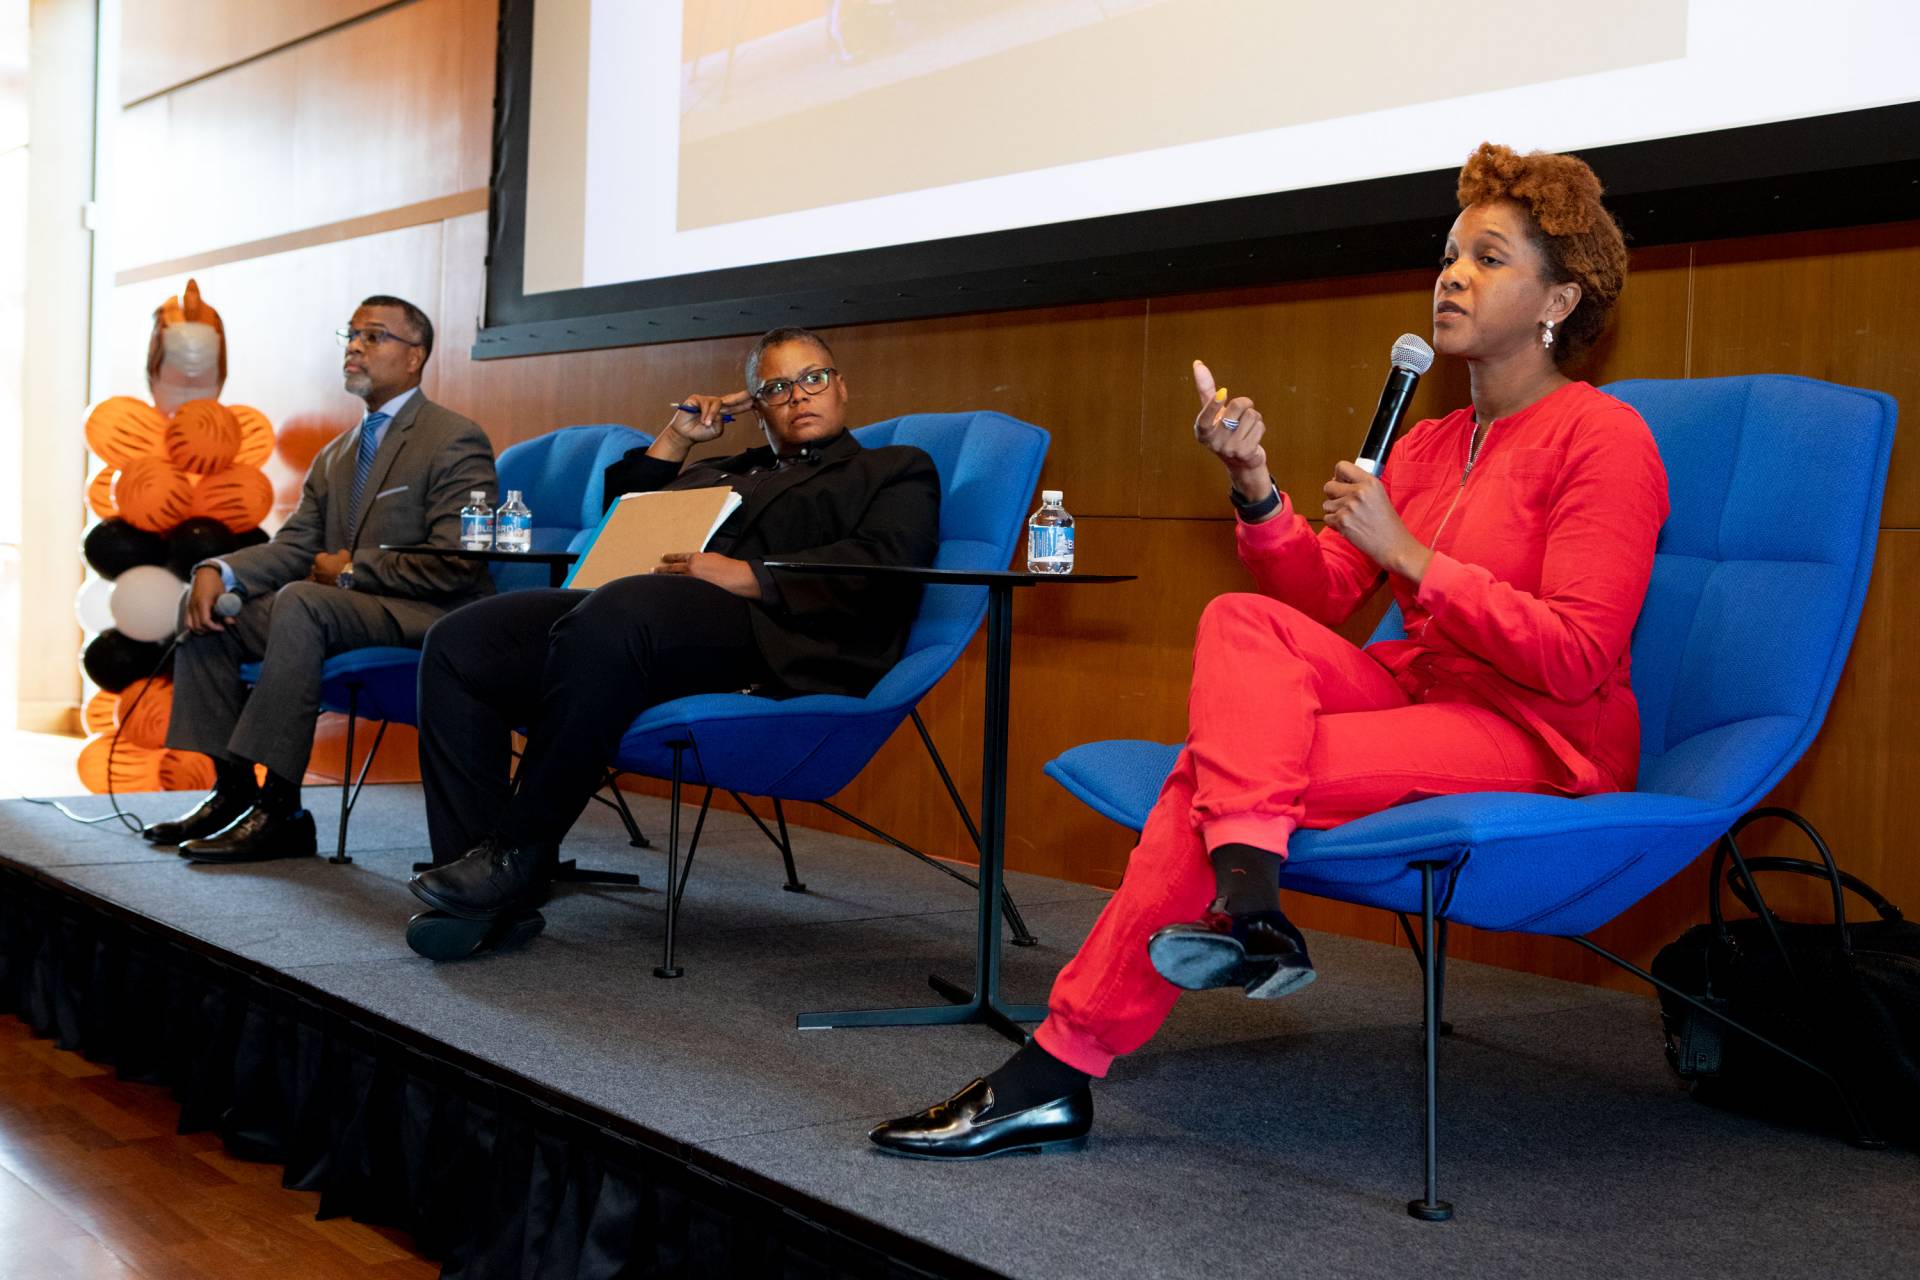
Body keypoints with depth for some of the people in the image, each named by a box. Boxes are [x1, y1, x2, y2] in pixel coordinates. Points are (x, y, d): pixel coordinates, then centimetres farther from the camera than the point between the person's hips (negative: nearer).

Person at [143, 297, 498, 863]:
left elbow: (456, 565, -17)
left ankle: (279, 810, -32)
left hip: (428, 618, -9)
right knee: (208, 607, -3)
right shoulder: (335, 454, 21)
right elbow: (294, 546, 14)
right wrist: (218, 571, -7)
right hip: (344, 607, 9)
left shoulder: (456, 441, -6)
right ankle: (233, 789, -2)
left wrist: (352, 569, -11)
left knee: (300, 600, -33)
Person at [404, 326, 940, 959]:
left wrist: (750, 575, -12)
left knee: (615, 613, -39)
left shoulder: (896, 470, 20)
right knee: (460, 642, -13)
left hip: (769, 634, -7)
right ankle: (486, 901, -18)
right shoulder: (723, 472, 38)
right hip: (628, 618, 7)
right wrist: (675, 438, 25)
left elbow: (882, 561, -1)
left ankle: (521, 854, -28)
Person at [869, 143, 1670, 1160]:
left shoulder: (1603, 438, -7)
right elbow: (1321, 599, 8)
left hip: (1544, 745, -7)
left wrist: (1410, 554, -19)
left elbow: (1576, 658, -17)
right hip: (1420, 697, 7)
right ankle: (1244, 903, -40)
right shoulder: (1430, 442, 16)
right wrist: (1257, 491, -9)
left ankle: (1062, 1065, -20)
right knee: (1243, 620, -22)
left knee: (1214, 770, -24)